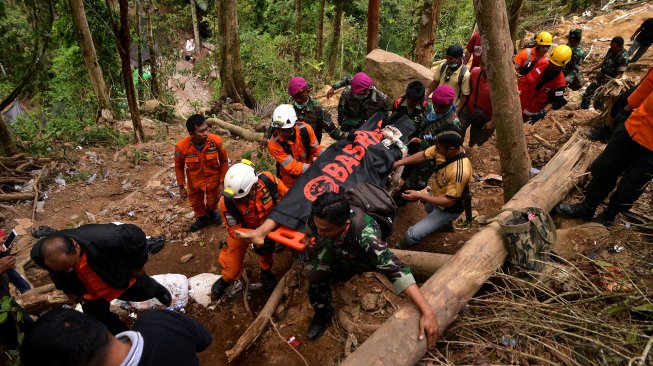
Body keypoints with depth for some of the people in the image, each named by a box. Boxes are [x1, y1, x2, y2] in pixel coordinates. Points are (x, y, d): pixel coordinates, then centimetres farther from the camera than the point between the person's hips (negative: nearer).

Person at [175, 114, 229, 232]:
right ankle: (202, 218, 58)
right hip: (194, 180, 0)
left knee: (213, 201, 24)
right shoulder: (181, 146, -29)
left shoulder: (216, 141, -30)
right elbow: (179, 167, -10)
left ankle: (212, 212, 61)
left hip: (213, 178, 0)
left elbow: (224, 161, -12)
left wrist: (222, 182, -10)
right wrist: (181, 187, -2)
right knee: (196, 202, 25)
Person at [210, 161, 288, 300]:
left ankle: (266, 271, 55)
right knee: (233, 263, 6)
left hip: (267, 223, 2)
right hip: (242, 227, -1)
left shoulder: (268, 180, -38)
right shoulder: (227, 202, -39)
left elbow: (286, 197, -19)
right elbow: (234, 230, -27)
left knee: (266, 250, 22)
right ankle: (226, 279, 41)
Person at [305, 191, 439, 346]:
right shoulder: (318, 219, -37)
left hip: (361, 256, -1)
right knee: (316, 277, -12)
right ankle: (323, 313, 19)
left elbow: (395, 268, -56)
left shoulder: (363, 234, -50)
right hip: (334, 248, 1)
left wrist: (427, 311, -60)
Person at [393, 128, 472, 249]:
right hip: (436, 195, 8)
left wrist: (420, 196, -32)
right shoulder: (444, 149, -20)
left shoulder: (459, 171, -39)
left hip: (447, 208, -7)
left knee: (412, 234, -11)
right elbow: (423, 155, -4)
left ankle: (401, 249, 19)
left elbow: (449, 201, -31)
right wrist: (399, 162, -15)